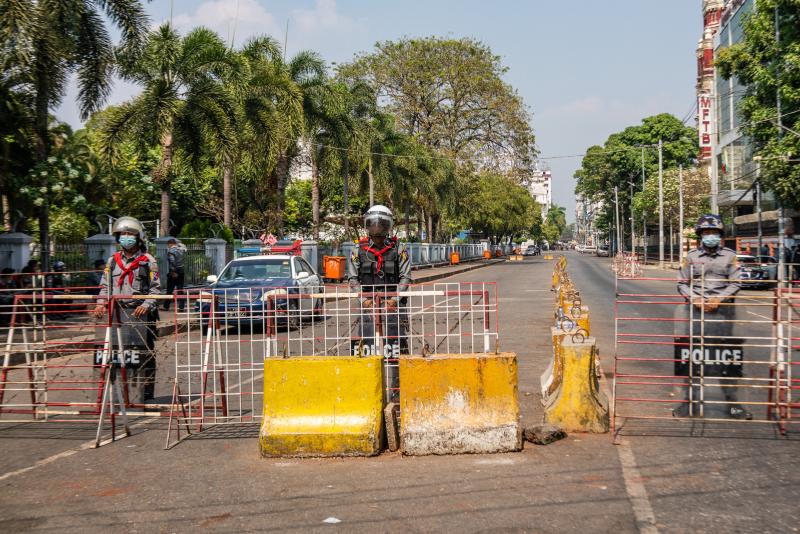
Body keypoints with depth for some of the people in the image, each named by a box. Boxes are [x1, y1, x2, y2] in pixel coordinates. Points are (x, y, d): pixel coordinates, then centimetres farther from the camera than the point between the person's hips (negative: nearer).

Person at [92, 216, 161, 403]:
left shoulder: (148, 261, 5)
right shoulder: (112, 261, 16)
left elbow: (156, 288, 3)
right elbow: (105, 286, 18)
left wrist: (146, 305, -13)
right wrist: (101, 303, 1)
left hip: (140, 312, -3)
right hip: (117, 312, 3)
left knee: (142, 355, -7)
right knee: (115, 351, -3)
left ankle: (141, 396, -2)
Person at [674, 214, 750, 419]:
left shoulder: (729, 256, 6)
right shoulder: (691, 256, 7)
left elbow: (735, 283, 3)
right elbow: (682, 283, 8)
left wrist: (719, 299, -10)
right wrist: (694, 299, -9)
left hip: (722, 309, 0)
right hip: (696, 309, 0)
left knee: (726, 355, 2)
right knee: (693, 354, 1)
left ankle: (732, 402, 12)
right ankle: (690, 401, 9)